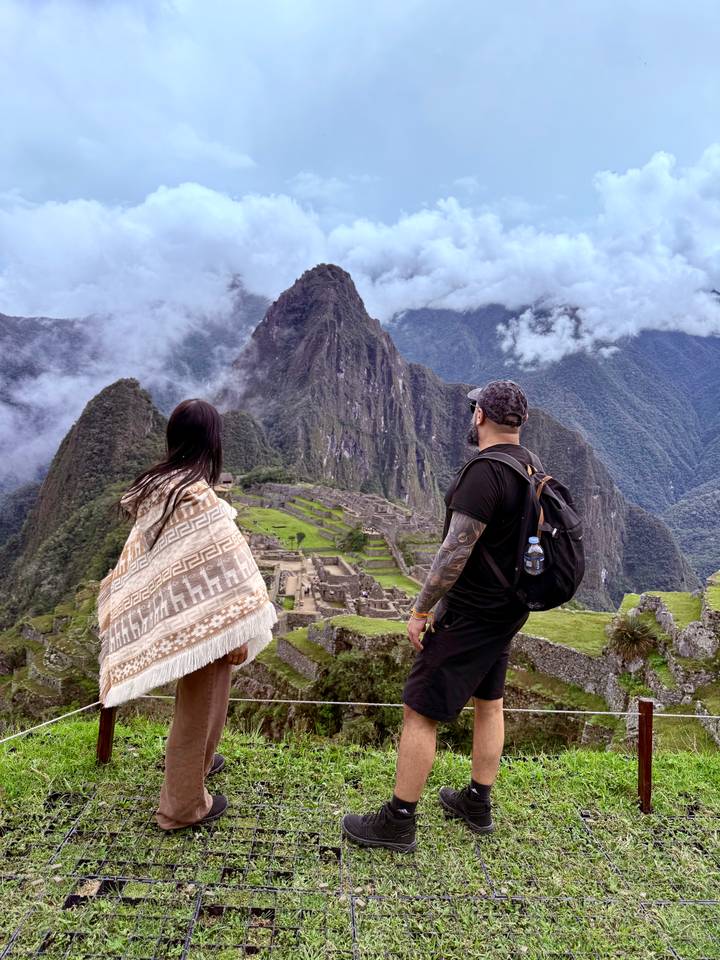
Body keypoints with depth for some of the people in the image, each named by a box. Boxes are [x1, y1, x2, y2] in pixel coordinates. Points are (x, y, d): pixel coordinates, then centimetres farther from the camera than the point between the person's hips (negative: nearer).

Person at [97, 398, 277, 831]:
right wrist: (239, 633, -15)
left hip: (169, 613, 8)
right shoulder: (199, 497, -27)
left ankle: (197, 761, 51)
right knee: (197, 709, 10)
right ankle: (183, 806, 28)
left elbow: (140, 558, 8)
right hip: (202, 622, -8)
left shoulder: (155, 486, -2)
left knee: (197, 702, 29)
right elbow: (221, 574, -24)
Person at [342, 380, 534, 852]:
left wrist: (421, 610, -16)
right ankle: (477, 803, 37)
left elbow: (455, 552, -25)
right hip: (509, 606, 10)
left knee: (420, 710, 1)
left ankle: (398, 821, 14)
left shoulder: (484, 472, -24)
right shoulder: (530, 465, 5)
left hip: (471, 613, -10)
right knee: (488, 702, 20)